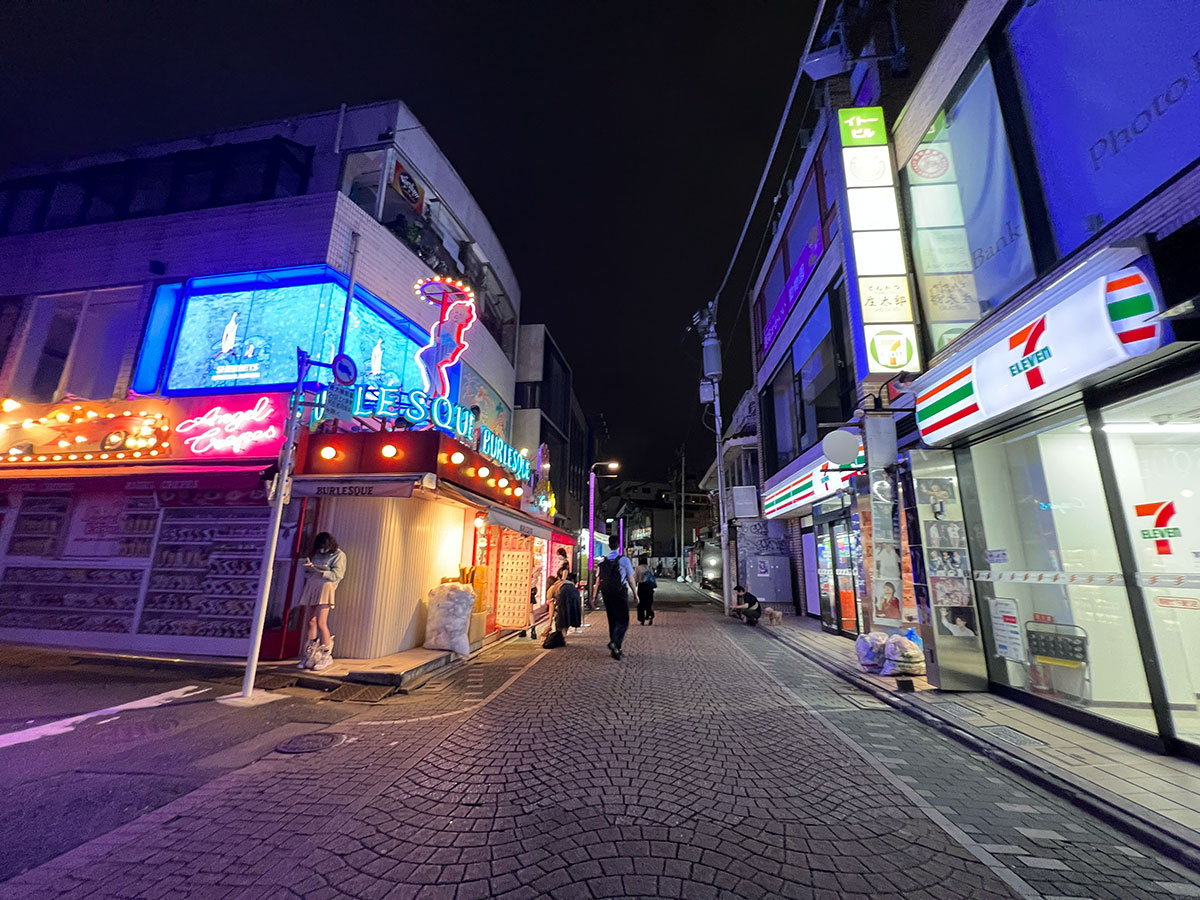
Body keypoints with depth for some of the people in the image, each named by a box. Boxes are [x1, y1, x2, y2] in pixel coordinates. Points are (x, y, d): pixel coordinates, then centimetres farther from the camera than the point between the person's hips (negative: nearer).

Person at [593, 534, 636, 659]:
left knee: (612, 621, 15)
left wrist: (594, 596, 10)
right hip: (620, 594, -5)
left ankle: (615, 649, 20)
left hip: (606, 595, 5)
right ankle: (615, 642, -20)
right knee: (623, 622, 2)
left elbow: (598, 580, 4)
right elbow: (631, 580, -4)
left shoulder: (603, 561, 4)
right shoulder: (624, 559, -7)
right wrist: (635, 594, 7)